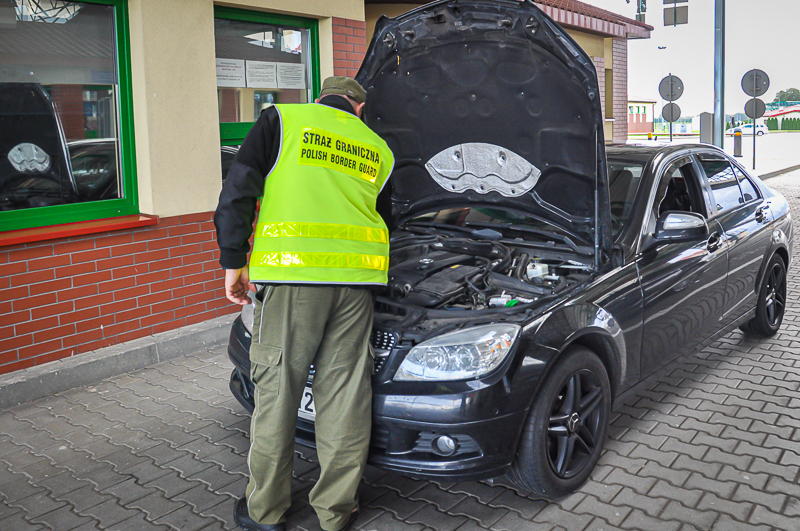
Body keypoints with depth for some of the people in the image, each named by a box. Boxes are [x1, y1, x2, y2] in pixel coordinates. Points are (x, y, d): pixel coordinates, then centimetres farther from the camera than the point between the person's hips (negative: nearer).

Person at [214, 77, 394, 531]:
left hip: (293, 272, -3)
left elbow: (238, 191, 1)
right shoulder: (380, 149, 22)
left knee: (277, 389, 6)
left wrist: (234, 261, 4)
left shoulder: (282, 120, 10)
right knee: (345, 393, 10)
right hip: (356, 279, 4)